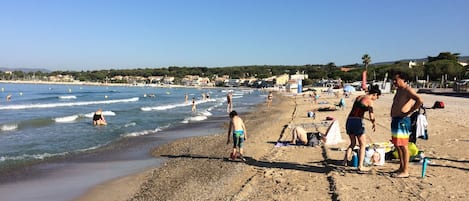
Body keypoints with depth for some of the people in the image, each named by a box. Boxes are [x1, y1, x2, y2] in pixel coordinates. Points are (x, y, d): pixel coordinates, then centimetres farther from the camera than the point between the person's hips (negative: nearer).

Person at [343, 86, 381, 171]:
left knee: (352, 143, 22)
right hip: (357, 122, -7)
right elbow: (371, 117, -14)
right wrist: (374, 123, 6)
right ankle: (360, 166, 3)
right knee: (362, 145, 6)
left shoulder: (358, 97, 18)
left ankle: (345, 161, 12)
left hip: (349, 121, 7)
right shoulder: (369, 101, -5)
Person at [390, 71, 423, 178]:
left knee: (403, 145, -6)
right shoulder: (398, 90, 17)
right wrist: (392, 114, 17)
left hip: (402, 120, -10)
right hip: (395, 120, 10)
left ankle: (405, 171, 0)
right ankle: (401, 167, 25)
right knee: (397, 145, 14)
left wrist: (408, 112, -21)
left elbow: (420, 101, -28)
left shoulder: (407, 90, -13)